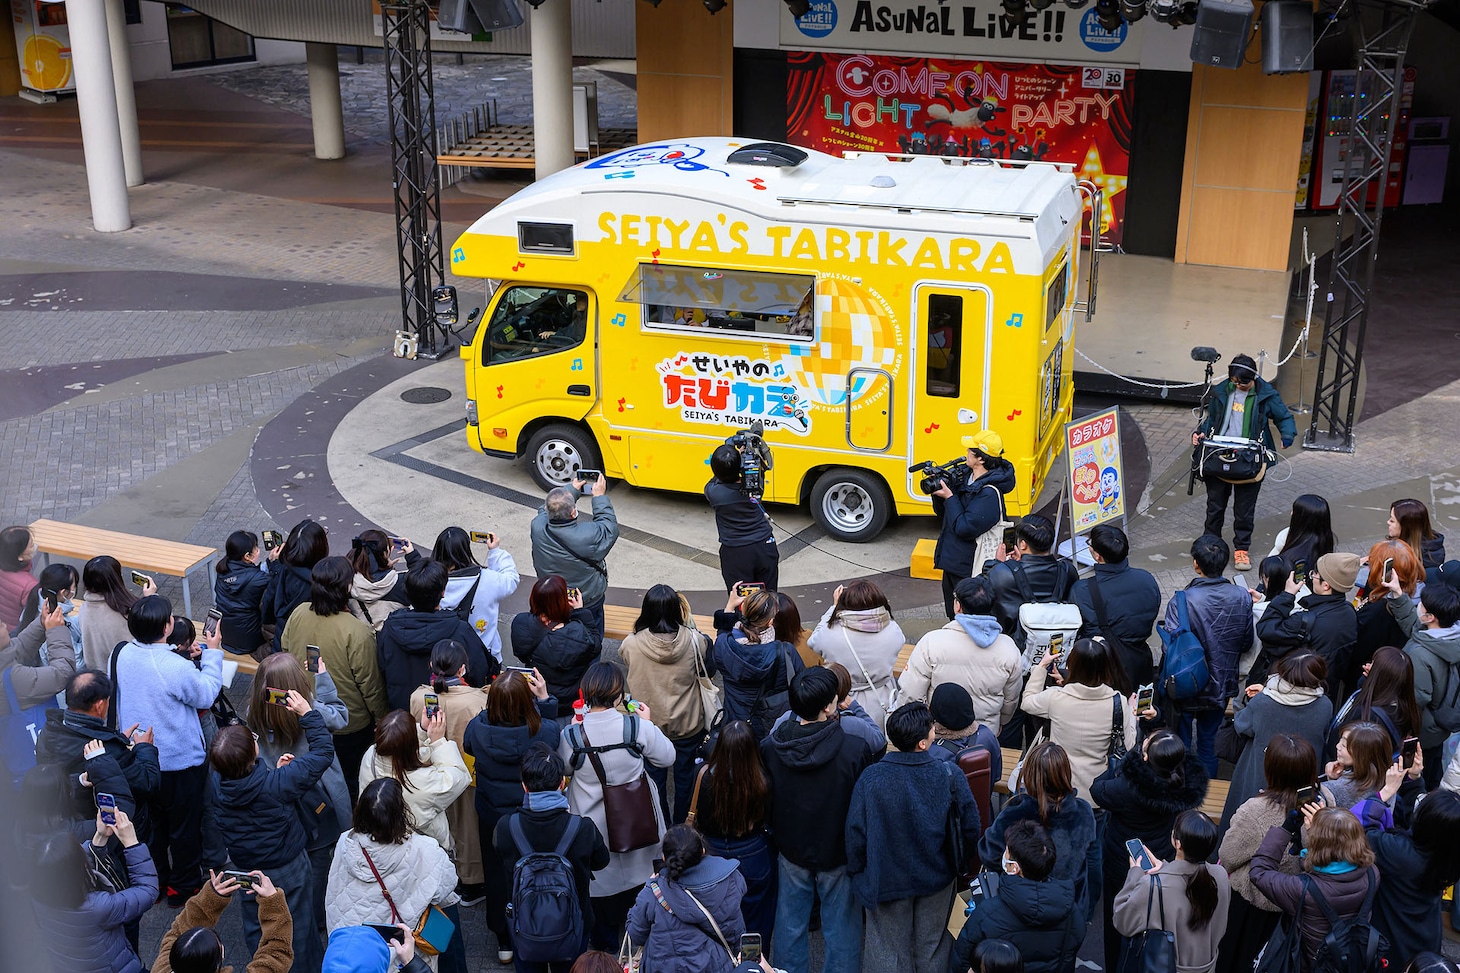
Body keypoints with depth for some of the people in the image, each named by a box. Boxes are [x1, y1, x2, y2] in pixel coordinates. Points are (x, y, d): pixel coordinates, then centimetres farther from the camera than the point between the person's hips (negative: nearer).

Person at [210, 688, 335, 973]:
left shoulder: (216, 781, -21)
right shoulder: (277, 784, -35)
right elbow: (324, 750, -26)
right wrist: (307, 713, -21)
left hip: (247, 871, 4)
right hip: (289, 871, -4)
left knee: (256, 931, 25)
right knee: (297, 931, 19)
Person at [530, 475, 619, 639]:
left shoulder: (537, 527, -25)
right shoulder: (589, 536, -37)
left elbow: (545, 510, -1)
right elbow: (610, 528, -14)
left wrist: (573, 490, 8)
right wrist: (600, 497, -5)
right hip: (589, 601, -3)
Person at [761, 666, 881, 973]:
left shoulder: (769, 747, -17)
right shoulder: (856, 749, -28)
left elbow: (764, 800, -2)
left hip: (791, 850, 3)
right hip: (838, 854, -3)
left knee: (791, 924, 22)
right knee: (841, 927, 16)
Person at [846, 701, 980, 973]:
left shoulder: (871, 779, -23)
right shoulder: (950, 775, -20)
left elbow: (856, 833, -14)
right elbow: (970, 827, -10)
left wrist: (856, 871, 4)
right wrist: (961, 865, 10)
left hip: (886, 880, -1)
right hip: (937, 879, 1)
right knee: (932, 949, 23)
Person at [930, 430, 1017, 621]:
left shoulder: (988, 493, -24)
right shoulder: (966, 478, 4)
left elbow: (964, 528, -26)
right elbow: (943, 515, 12)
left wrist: (949, 497, -19)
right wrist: (938, 492, -6)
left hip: (969, 571, -9)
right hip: (952, 561, 10)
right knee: (953, 617, 22)